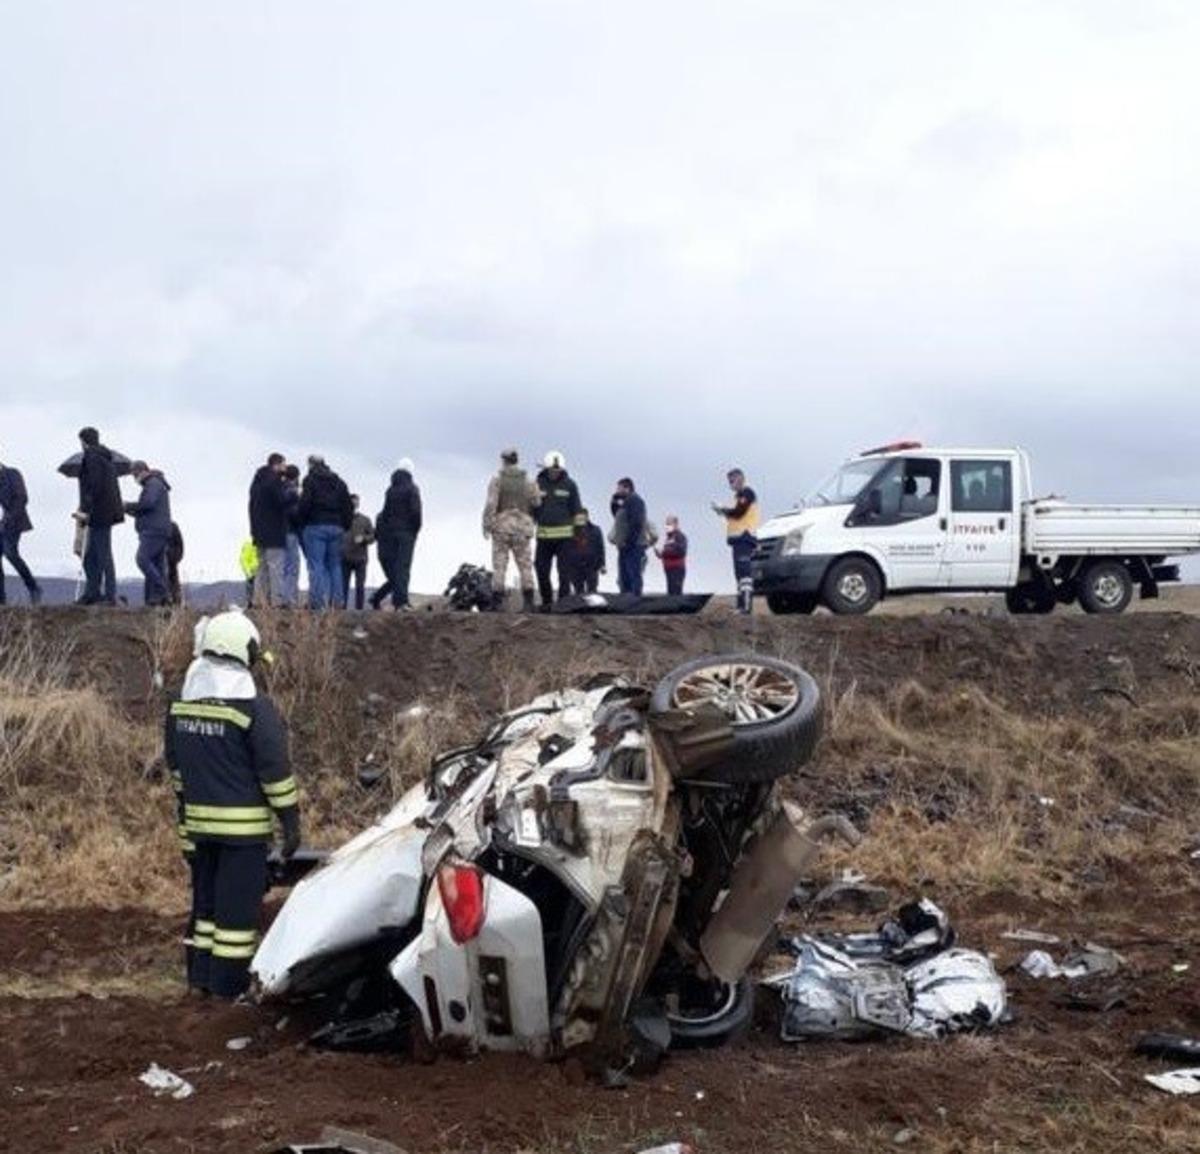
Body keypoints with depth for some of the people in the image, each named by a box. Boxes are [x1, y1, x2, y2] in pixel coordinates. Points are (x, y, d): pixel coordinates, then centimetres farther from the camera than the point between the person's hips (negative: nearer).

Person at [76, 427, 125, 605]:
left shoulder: (91, 456, -11)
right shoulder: (106, 457, 17)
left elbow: (95, 485, -21)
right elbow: (114, 487, 19)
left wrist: (86, 510, -21)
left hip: (98, 513, -10)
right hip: (108, 512, 10)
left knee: (103, 555, -6)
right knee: (90, 556, 13)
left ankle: (110, 595, -5)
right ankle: (91, 593, 16)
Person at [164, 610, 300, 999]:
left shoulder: (180, 703, 7)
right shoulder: (254, 707, -15)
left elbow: (175, 765, 15)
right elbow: (275, 770, -14)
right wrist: (291, 821, -7)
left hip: (198, 820, 7)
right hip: (242, 825, -7)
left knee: (205, 896, 17)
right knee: (238, 904, 0)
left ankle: (199, 976, 23)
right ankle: (229, 983, 3)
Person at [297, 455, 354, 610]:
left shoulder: (310, 480, -2)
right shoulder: (339, 482, 15)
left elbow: (305, 504, -11)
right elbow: (348, 507, 13)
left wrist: (300, 520, 4)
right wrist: (344, 525, 17)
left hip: (315, 526, -5)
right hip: (336, 527, 5)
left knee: (316, 565, -6)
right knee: (334, 565, 9)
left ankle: (317, 602, -13)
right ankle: (335, 602, 6)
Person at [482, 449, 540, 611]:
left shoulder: (497, 480, -4)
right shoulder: (528, 482, 5)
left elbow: (491, 504, -12)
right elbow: (537, 504, 4)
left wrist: (486, 526, -8)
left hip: (501, 526, -2)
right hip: (523, 528, 2)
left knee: (499, 566, 0)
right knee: (525, 566, 6)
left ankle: (497, 602, -3)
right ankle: (528, 602, 0)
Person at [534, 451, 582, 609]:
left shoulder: (569, 485, 1)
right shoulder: (538, 484, 6)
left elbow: (577, 510, 4)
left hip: (564, 535, -2)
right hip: (543, 535, 2)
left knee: (564, 571, -3)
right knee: (541, 569, 2)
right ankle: (547, 602, 14)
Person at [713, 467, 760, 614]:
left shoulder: (747, 492, -5)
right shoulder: (739, 495, 26)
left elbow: (739, 512, -16)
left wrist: (722, 509, -3)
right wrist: (725, 512, 8)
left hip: (744, 536, -11)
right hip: (738, 537, 11)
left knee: (744, 572, -18)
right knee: (740, 573, 11)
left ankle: (747, 605, -25)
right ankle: (742, 605, 13)